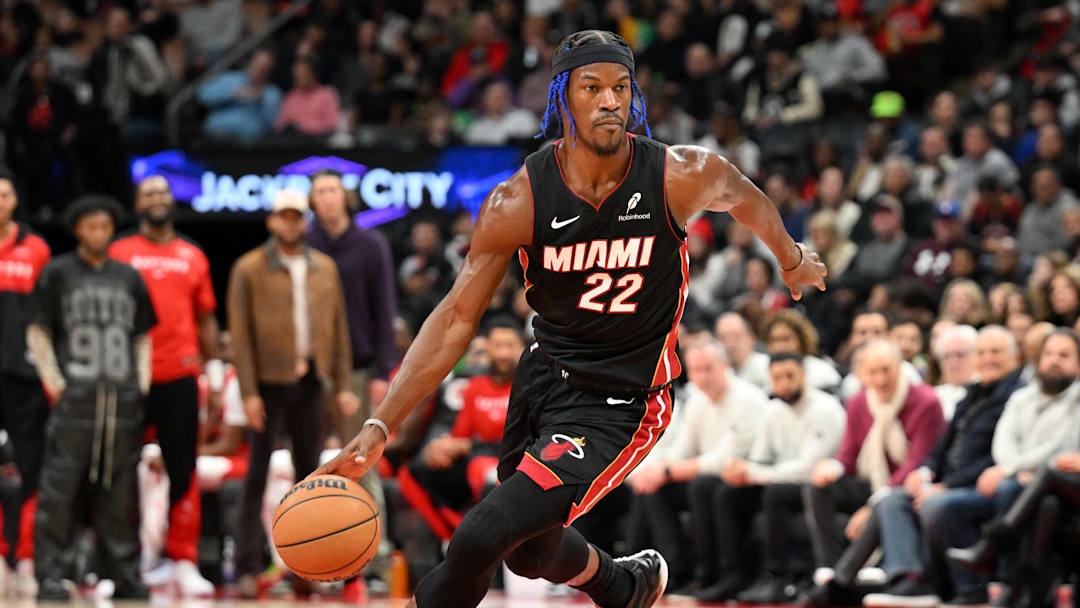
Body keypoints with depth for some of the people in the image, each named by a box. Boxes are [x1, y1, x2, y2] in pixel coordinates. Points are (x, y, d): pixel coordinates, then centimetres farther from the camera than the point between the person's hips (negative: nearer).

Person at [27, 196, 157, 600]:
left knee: (119, 490, 5)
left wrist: (142, 382, 9)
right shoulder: (57, 274, 6)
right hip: (74, 396, -3)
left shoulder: (129, 278, 17)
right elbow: (37, 334, 5)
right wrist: (53, 381, -5)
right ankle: (50, 574, -6)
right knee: (60, 488, -8)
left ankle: (124, 573, 10)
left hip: (124, 399, 3)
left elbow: (143, 336, 22)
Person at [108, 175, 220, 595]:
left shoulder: (193, 257, 12)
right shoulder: (119, 254, 5)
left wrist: (215, 374, 9)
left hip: (179, 378, 2)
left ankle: (184, 564, 5)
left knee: (183, 471, 0)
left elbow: (206, 320, 15)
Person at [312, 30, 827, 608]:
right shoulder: (518, 202, -14)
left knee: (481, 538, -21)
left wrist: (791, 260, 28)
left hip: (616, 403, -4)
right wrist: (379, 426, -19)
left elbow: (745, 198, 8)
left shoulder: (682, 178, -17)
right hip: (544, 374, 4)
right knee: (530, 552, 25)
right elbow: (456, 319, -11)